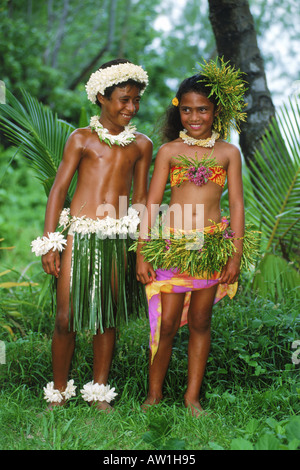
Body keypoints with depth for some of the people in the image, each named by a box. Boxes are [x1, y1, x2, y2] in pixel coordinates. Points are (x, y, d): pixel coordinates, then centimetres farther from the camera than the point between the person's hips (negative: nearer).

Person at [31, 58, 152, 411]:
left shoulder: (141, 145, 10)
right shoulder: (82, 138, 4)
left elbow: (140, 197, 14)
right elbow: (58, 188, 2)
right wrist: (49, 242, -5)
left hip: (117, 240, 2)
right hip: (78, 236, -2)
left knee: (107, 316, 8)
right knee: (65, 317, -1)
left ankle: (99, 392, 21)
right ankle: (58, 392, 16)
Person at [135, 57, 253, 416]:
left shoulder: (228, 152, 5)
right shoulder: (169, 151, 2)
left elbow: (237, 204, 5)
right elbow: (151, 204, 2)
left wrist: (236, 254, 0)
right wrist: (141, 253, -2)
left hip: (213, 245, 1)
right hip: (171, 243, -1)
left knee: (200, 322, 9)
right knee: (166, 323, -1)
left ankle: (192, 396, 21)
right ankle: (154, 394, 17)